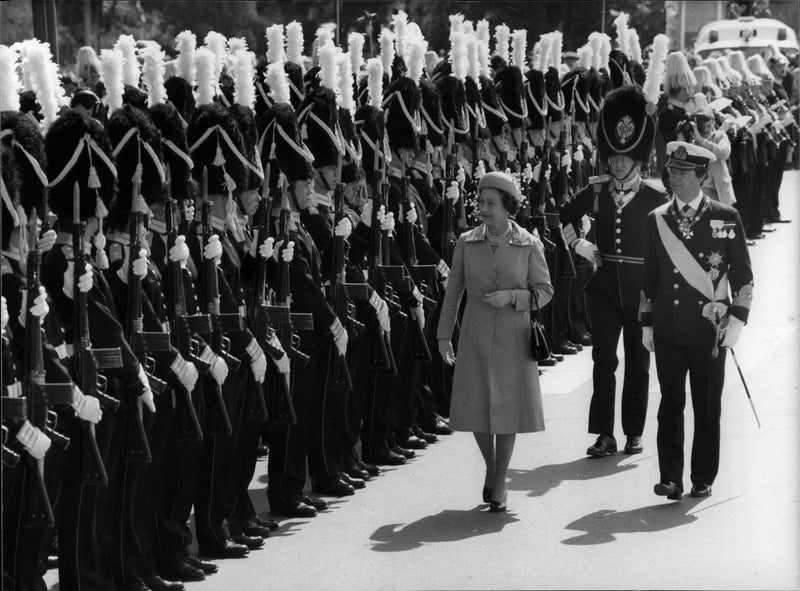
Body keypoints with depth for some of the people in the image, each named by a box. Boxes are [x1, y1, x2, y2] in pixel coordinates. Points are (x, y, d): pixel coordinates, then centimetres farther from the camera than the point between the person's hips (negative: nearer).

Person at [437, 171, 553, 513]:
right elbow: (453, 292, 8)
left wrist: (511, 296, -16)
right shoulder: (467, 243, 2)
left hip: (513, 338, -2)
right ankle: (490, 468, 29)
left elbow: (544, 291, 1)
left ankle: (499, 485, 14)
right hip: (475, 337, 2)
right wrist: (443, 336, 6)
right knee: (476, 408, 2)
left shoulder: (528, 245, -3)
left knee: (507, 407, 1)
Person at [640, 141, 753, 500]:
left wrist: (736, 319, -5)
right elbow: (649, 277, 13)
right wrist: (647, 323, 10)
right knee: (670, 404, -1)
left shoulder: (726, 218, 1)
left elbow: (742, 275, 3)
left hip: (709, 329, -2)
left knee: (708, 407, 4)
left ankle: (703, 480, 13)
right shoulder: (656, 221, 8)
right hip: (668, 331, 2)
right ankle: (671, 479, 0)